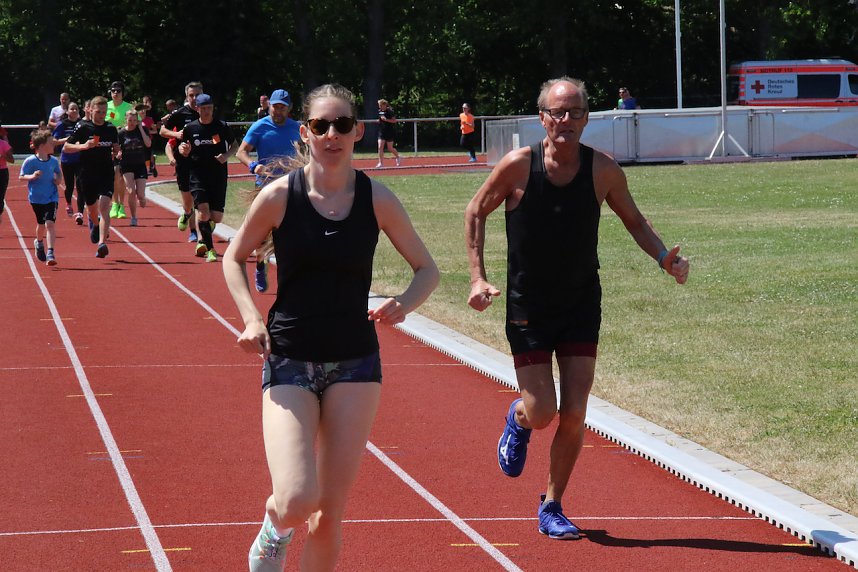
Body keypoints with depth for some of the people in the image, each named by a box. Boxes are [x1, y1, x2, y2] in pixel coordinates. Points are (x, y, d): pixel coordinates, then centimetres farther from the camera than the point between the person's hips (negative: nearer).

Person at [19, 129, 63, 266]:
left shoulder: (54, 161, 0)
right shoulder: (30, 161, -11)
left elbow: (58, 172, 19)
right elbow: (21, 176, -8)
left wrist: (59, 179, -2)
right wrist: (32, 176, -26)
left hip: (51, 197, 1)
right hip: (36, 198, -1)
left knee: (50, 223, -13)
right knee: (41, 224, 14)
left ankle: (50, 254, -16)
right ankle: (39, 243, 45)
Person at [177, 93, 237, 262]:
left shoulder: (222, 126, 1)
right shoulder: (190, 128, 2)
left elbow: (234, 145, 11)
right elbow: (185, 152, 12)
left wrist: (226, 156, -8)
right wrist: (183, 150, -11)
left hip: (219, 175, 1)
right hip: (198, 175, -1)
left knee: (217, 217, -1)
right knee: (203, 210, -18)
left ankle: (202, 240, 31)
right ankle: (210, 249, -11)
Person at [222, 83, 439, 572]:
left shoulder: (376, 199, -2)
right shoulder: (279, 196, -7)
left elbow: (427, 269, 8)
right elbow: (235, 258, 8)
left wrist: (403, 305, -13)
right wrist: (252, 320, -7)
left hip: (356, 363, 2)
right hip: (289, 362, -2)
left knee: (330, 516, 2)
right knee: (297, 502, -17)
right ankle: (274, 529, 19)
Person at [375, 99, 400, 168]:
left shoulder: (390, 111, -13)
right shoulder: (379, 111, 6)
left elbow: (394, 120, -14)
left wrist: (386, 119, -23)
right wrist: (379, 121, 0)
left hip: (389, 132, -5)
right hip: (382, 132, 5)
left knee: (390, 148, 6)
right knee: (380, 147, -7)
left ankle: (397, 157, 34)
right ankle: (381, 163, -4)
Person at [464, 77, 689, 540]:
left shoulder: (603, 171, -8)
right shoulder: (518, 166, -13)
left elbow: (633, 220, 8)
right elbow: (476, 212, 1)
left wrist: (664, 258, -10)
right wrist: (478, 277, -7)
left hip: (581, 306, 2)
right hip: (527, 308, -2)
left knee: (573, 415, -3)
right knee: (541, 414, -6)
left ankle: (552, 508, 15)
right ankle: (517, 419, 33)